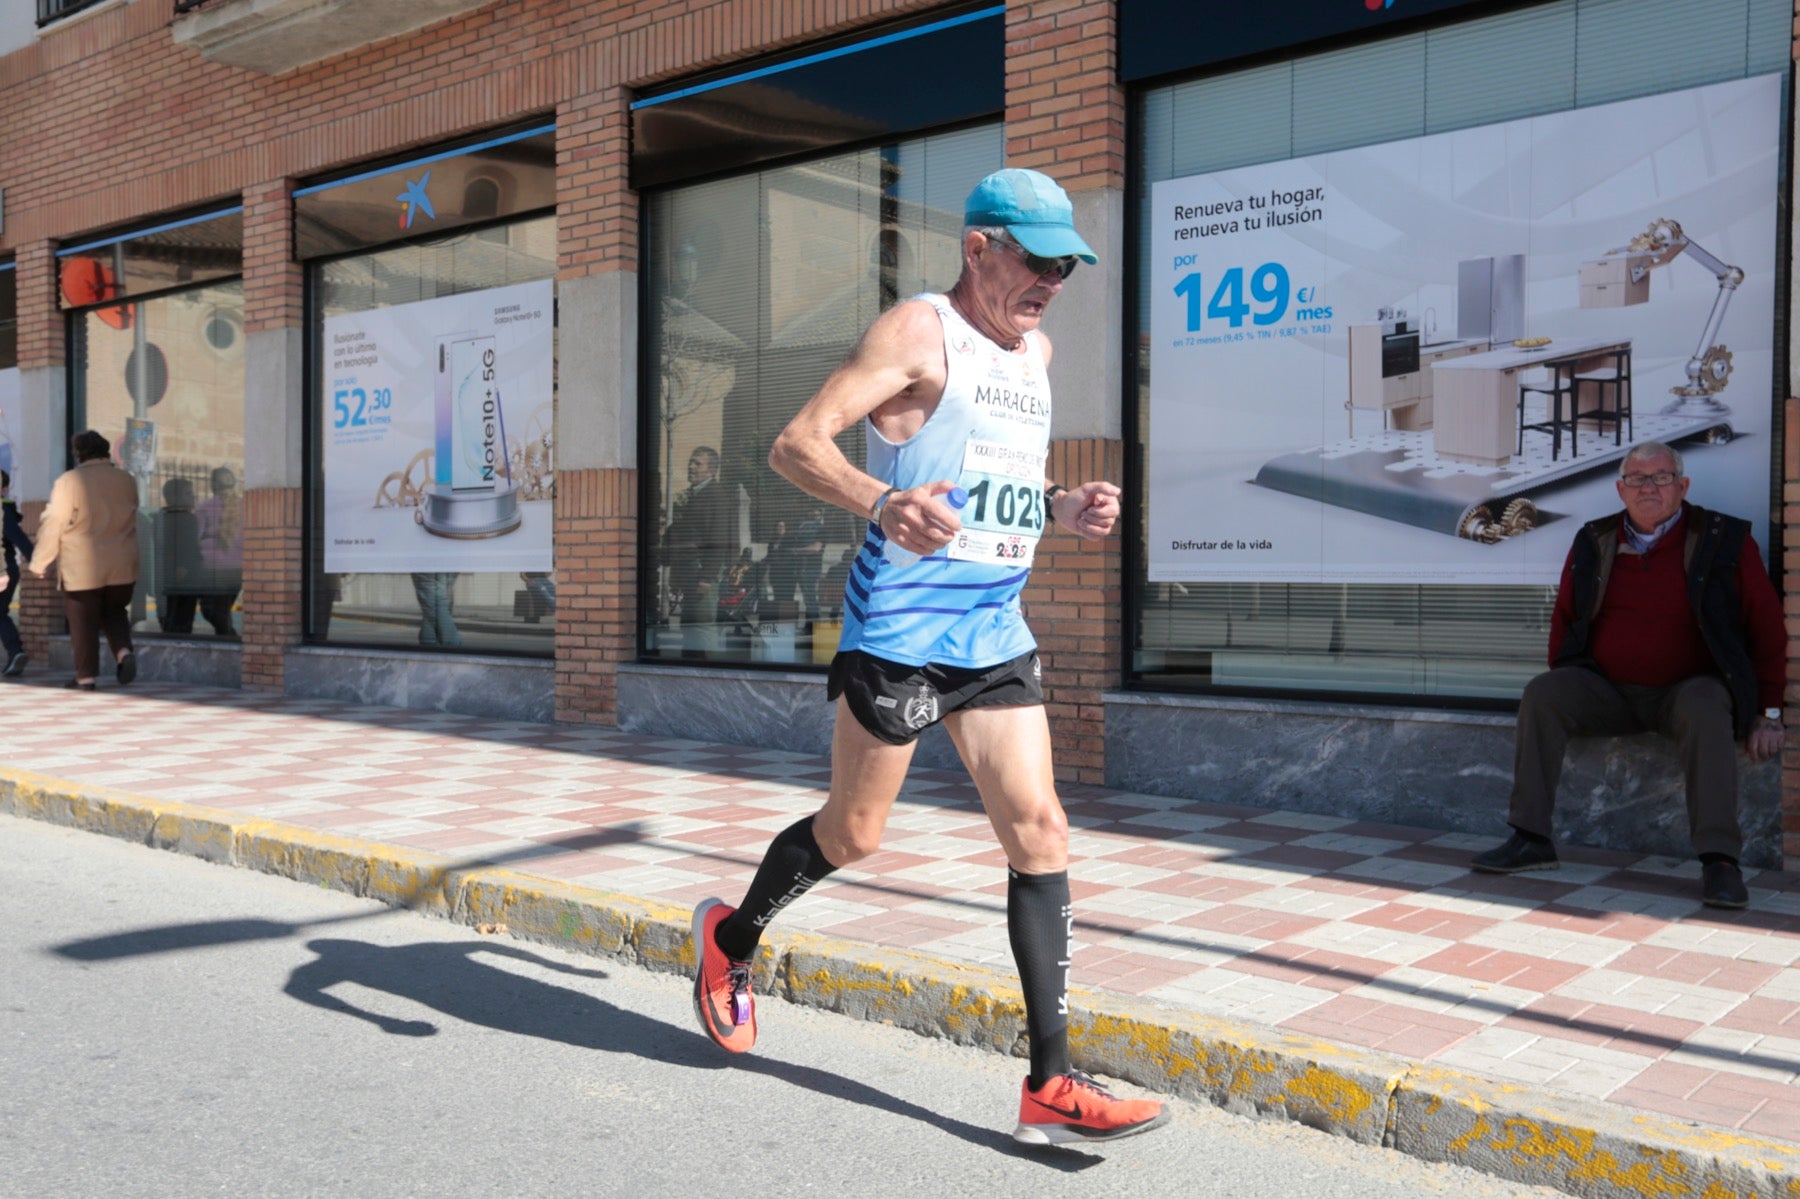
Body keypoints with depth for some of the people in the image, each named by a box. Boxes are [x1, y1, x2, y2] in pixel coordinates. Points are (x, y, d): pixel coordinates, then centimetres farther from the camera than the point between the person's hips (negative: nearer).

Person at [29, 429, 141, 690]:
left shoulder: (69, 481, -11)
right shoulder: (127, 481, 2)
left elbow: (52, 524, -7)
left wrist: (39, 562, 3)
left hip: (81, 568, -4)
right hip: (121, 566, 4)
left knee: (83, 622, 5)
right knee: (114, 612, 20)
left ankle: (86, 675, 8)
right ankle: (124, 651, -3)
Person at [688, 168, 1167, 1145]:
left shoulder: (1034, 351, 17)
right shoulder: (917, 333, -8)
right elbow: (795, 445, -16)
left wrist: (1065, 508, 7)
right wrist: (882, 503, -36)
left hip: (995, 633, 7)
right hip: (901, 625, -7)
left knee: (1039, 831, -2)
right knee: (852, 834, 5)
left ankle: (1050, 1087, 2)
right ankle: (731, 938, 36)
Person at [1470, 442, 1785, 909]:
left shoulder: (1724, 540, -2)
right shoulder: (1595, 543, 7)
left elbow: (1767, 628, 0)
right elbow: (1564, 621, 17)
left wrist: (1768, 713, -4)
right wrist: (1568, 695, 8)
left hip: (1687, 688, -3)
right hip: (1609, 690, 3)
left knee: (1705, 710, -36)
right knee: (1541, 694, -22)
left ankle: (1720, 861, -35)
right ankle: (1531, 840, -20)